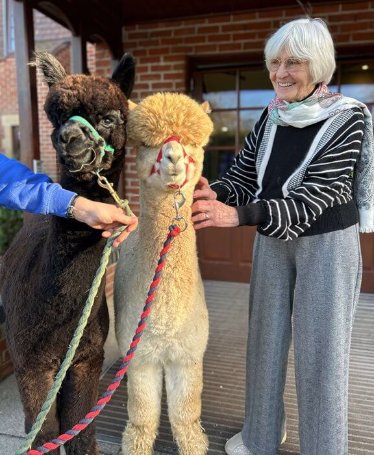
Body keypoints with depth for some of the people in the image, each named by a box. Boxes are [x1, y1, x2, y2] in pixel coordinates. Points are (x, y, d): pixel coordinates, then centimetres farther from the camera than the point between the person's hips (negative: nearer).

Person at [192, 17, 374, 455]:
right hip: (271, 241, 5)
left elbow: (316, 195, -22)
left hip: (326, 244, -5)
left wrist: (237, 215, -33)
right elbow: (243, 175, 3)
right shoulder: (272, 116, 2)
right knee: (265, 337, 14)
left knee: (320, 349, 3)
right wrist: (212, 195, -20)